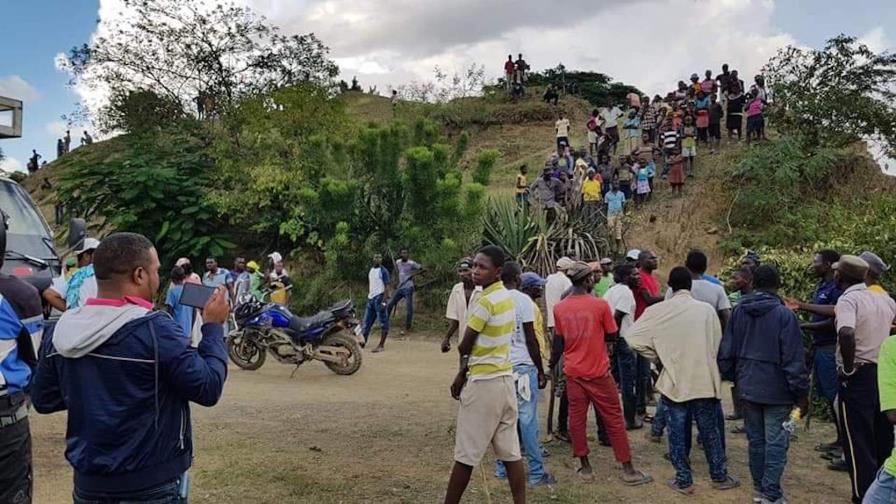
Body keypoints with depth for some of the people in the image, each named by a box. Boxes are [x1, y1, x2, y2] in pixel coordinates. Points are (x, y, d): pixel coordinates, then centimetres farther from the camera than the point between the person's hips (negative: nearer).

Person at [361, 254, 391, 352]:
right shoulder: (371, 270, 14)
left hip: (379, 298, -8)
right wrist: (368, 297, 15)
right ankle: (363, 342, 15)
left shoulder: (383, 271, -9)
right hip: (370, 298, 8)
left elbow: (387, 287, -13)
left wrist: (383, 302, -20)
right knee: (367, 322, 9)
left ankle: (381, 345, 0)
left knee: (383, 323, -2)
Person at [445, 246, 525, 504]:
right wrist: (463, 374, 11)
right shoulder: (506, 296, 8)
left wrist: (462, 374, 9)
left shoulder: (486, 301, -19)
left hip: (484, 383, -9)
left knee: (465, 455, 3)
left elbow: (464, 347, -11)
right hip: (505, 377, 9)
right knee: (510, 452, 10)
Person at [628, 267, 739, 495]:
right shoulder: (706, 310, -5)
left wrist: (656, 356, 5)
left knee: (677, 433, 10)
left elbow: (633, 338, -8)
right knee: (710, 431, 16)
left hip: (674, 382, -1)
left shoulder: (657, 311, -8)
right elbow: (717, 345, 2)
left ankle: (684, 480, 17)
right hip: (704, 381, 1)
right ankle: (720, 476, 29)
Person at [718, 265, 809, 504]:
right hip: (776, 389, -5)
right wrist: (801, 393, -6)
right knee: (776, 442, 2)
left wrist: (731, 377, 19)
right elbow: (793, 360, -14)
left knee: (755, 439, 15)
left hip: (748, 387, 5)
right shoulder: (784, 314, -15)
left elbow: (726, 350, 6)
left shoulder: (739, 311, 1)